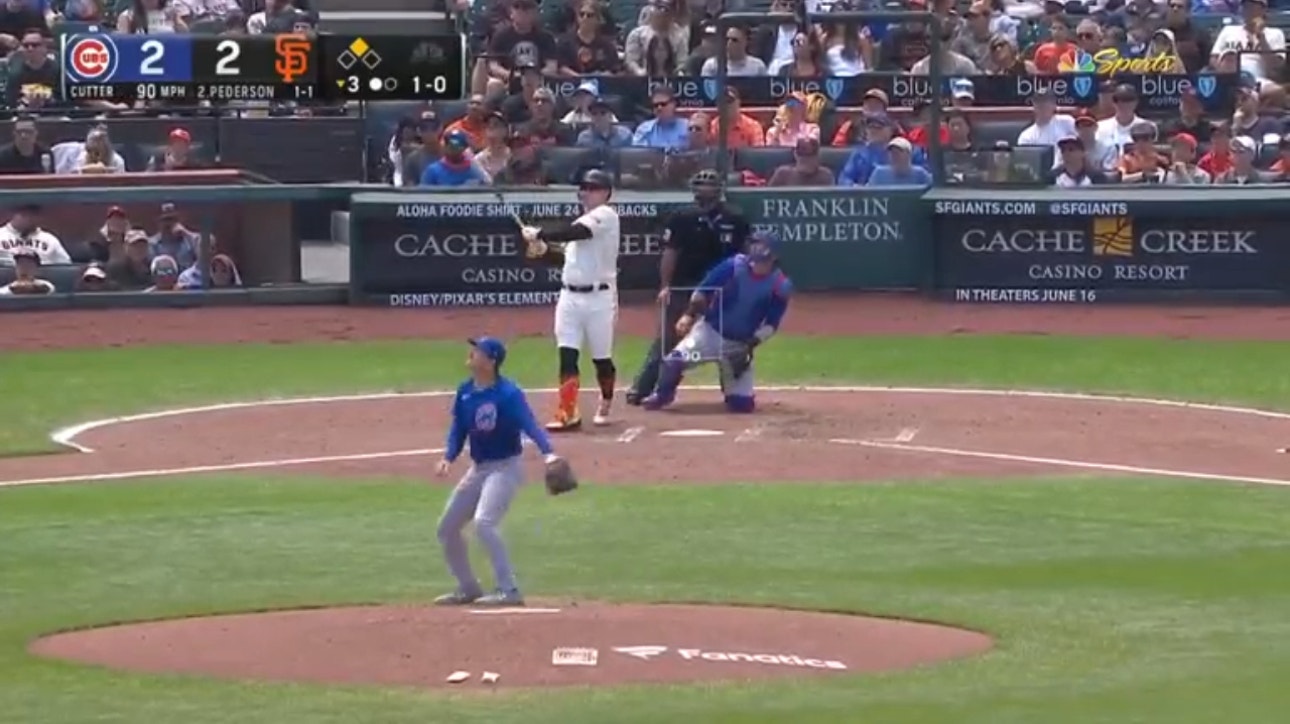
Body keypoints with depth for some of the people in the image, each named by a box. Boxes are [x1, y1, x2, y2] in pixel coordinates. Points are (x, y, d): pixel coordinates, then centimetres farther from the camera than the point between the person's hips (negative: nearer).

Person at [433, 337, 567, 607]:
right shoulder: (465, 391, 2)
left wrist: (548, 452, -46)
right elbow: (458, 428, 8)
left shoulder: (508, 394, -19)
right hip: (478, 469, 8)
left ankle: (509, 590, -24)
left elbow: (530, 424, -29)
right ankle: (469, 589, 29)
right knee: (446, 529, 12)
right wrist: (448, 458, -9)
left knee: (484, 522, -29)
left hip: (505, 468, -8)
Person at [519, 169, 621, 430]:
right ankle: (568, 414, -11)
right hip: (570, 296, 7)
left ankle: (605, 406, 30)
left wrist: (539, 234, -18)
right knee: (567, 356, -6)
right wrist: (544, 250, 2)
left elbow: (576, 234, -25)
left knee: (601, 358, 6)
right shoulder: (583, 221, 17)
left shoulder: (605, 215, -9)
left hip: (599, 298, -7)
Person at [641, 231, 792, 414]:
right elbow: (703, 291, -7)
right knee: (675, 360, -25)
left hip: (740, 344, 1)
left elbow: (771, 325, -7)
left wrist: (750, 346, -18)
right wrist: (689, 315, -18)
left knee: (743, 404, -6)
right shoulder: (734, 266, -14)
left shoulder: (780, 287, -13)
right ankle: (662, 395, 7)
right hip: (711, 330, -1)